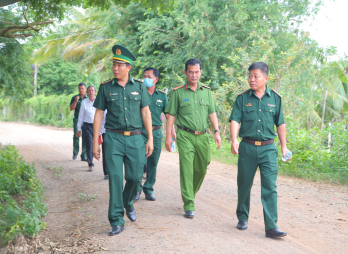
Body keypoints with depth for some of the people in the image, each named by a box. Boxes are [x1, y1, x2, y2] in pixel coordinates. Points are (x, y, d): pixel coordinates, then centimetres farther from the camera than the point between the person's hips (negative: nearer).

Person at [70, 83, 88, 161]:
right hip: (77, 119, 0)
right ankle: (75, 153, 7)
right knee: (76, 136, -10)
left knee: (85, 137, -4)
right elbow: (71, 108, 1)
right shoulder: (74, 98, 8)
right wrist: (75, 101, -14)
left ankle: (84, 156, 0)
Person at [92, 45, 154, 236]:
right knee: (115, 179, -5)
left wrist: (150, 139, 3)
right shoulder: (106, 87, 2)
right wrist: (95, 142, 0)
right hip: (113, 138, -1)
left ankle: (128, 203, 37)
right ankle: (117, 221, 2)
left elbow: (146, 112, 7)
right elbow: (99, 114, 4)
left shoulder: (139, 86, 5)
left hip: (135, 138, 1)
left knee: (135, 176, 4)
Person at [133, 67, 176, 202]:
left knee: (152, 163, 7)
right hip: (140, 131, -2)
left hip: (156, 132, 3)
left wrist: (172, 130, 3)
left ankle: (148, 189, 18)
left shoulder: (162, 96, 9)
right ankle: (137, 189, 3)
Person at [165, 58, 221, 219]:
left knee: (201, 169, 10)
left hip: (203, 136, 4)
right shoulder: (178, 92, 2)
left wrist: (216, 131, -2)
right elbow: (171, 115, 3)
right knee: (187, 170, -8)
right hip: (185, 136, -3)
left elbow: (212, 113, 10)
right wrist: (169, 136, -3)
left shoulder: (207, 92, 12)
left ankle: (190, 194, 34)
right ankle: (189, 206, -5)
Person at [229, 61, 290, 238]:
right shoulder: (242, 98, 3)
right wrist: (234, 141, -19)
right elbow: (235, 120, -5)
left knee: (270, 186, -7)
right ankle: (242, 218, 28)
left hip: (268, 148, 0)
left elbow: (280, 124, 12)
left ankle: (271, 226, -7)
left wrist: (284, 146, 11)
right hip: (247, 147, 0)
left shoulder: (275, 98, 7)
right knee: (244, 185, 9)